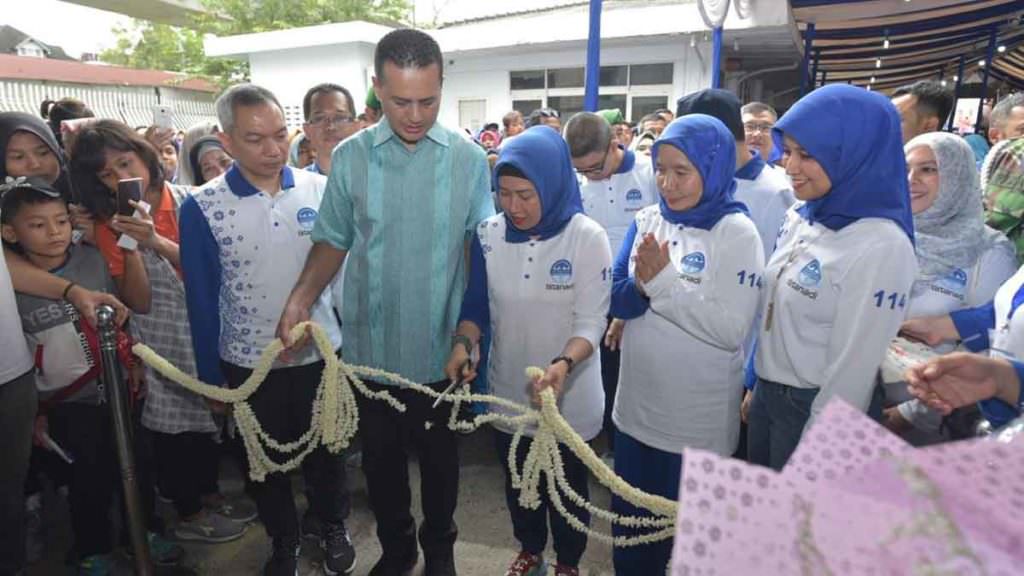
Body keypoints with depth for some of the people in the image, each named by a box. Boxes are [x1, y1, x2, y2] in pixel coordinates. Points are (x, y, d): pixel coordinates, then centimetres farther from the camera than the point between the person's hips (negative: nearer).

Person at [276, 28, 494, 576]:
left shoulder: (469, 159, -6)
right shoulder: (350, 157, -3)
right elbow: (333, 241, 4)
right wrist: (301, 298, -11)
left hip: (441, 347, -1)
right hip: (372, 346, 1)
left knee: (439, 456, 18)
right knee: (381, 456, 18)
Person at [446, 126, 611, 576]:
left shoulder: (587, 237, -17)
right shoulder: (489, 234, -7)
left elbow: (591, 322, -19)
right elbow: (476, 304, 1)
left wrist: (564, 364, -36)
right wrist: (463, 343, -18)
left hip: (568, 396, -3)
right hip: (507, 391, 3)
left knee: (567, 486, 20)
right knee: (517, 482, 24)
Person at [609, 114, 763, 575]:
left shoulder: (737, 233, -13)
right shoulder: (647, 221, 1)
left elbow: (732, 329, -22)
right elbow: (616, 299, -1)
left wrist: (663, 282, -23)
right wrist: (641, 286, -22)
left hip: (698, 418, -4)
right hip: (636, 405, 5)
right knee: (629, 515, 22)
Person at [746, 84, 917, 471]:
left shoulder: (881, 246, -23)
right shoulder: (799, 218, 1)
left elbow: (853, 369, -21)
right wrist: (754, 386, 14)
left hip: (817, 409, -7)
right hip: (767, 394, 7)